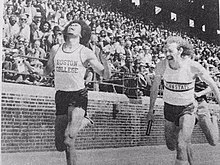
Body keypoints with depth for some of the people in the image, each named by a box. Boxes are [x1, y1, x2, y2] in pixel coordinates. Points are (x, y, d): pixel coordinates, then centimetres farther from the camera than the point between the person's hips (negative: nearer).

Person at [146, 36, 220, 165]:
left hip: (188, 108, -3)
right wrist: (151, 110, 6)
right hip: (169, 107, 4)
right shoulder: (162, 65, -16)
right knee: (171, 146, 15)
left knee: (181, 146, -19)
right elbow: (155, 88, 1)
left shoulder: (193, 67, -23)